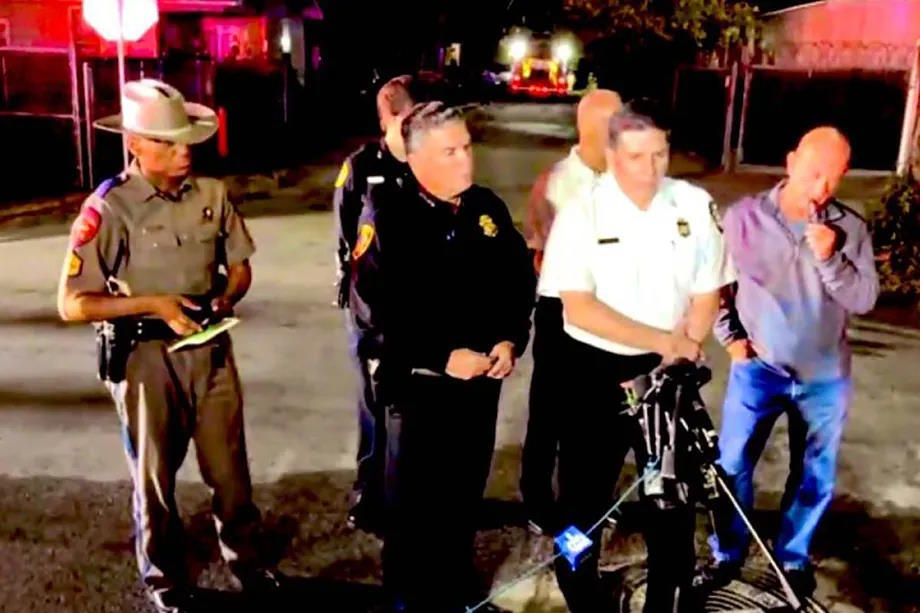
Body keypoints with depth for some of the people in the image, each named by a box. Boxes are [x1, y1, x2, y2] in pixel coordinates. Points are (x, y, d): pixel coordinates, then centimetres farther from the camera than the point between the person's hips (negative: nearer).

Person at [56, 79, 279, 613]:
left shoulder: (212, 194, -2)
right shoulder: (109, 208, -14)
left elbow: (240, 268, 9)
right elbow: (73, 304, -13)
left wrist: (222, 300, -11)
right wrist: (152, 303, -20)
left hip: (210, 347, 3)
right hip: (146, 354, -3)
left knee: (229, 466, 13)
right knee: (155, 474, 15)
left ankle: (246, 559, 36)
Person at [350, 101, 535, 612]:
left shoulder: (489, 209, 5)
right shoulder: (387, 215, -12)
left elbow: (520, 280, 12)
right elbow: (374, 306, -19)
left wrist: (510, 341, -4)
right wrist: (443, 357, -20)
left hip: (482, 379, 5)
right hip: (418, 384, -5)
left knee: (465, 494, 19)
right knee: (413, 501, 9)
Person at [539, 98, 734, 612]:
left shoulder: (696, 206, -3)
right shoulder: (583, 212, -11)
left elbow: (706, 297, 1)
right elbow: (579, 307, -18)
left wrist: (677, 359, -9)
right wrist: (666, 341, -19)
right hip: (595, 369, -2)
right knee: (585, 492, 8)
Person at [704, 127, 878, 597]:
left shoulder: (850, 228, -5)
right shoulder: (745, 217, -8)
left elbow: (864, 299, -7)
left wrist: (830, 259, -22)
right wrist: (729, 335, -4)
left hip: (824, 378, 2)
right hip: (757, 369, -1)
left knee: (815, 476, 15)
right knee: (732, 466, 5)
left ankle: (793, 557, 36)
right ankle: (727, 553, 26)